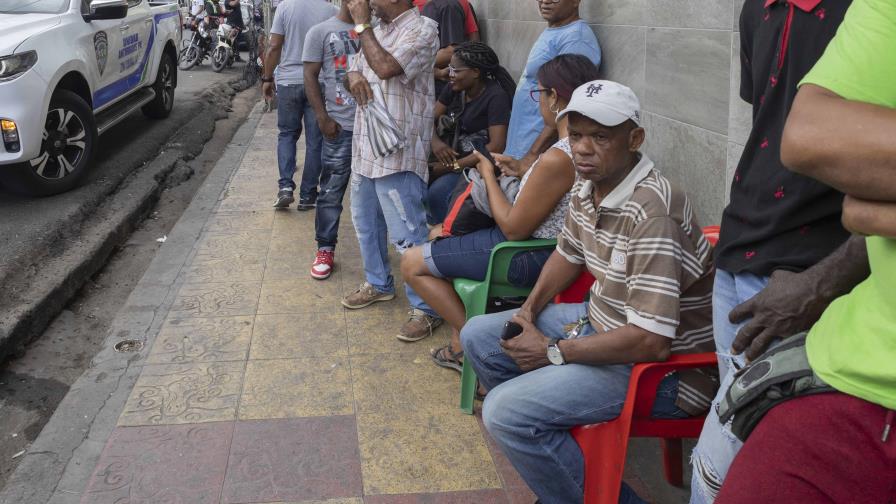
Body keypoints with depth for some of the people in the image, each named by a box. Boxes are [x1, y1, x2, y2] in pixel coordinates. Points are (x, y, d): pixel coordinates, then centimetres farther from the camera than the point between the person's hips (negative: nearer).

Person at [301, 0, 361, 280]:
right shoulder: (321, 32, 2)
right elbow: (310, 76, -1)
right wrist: (323, 118, -8)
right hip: (342, 126, -3)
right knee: (331, 192, 2)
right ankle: (325, 250, 14)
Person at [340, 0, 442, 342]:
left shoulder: (421, 29, -13)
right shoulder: (377, 30, 14)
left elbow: (385, 68, -27)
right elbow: (357, 70, 21)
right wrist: (354, 75, -4)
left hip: (398, 152, -9)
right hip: (366, 146, 9)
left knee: (406, 235, -7)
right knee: (365, 221, 21)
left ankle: (427, 308, 4)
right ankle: (378, 283, 40)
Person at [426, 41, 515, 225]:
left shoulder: (495, 96, -14)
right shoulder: (454, 90, 6)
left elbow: (497, 146, -21)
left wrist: (452, 166, -23)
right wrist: (435, 142, -15)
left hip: (477, 162, -6)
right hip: (453, 154, 6)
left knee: (437, 192, -30)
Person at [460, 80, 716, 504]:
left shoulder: (651, 213, -30)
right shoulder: (588, 188, 0)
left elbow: (650, 342, -31)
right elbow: (568, 253, 20)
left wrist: (554, 351, -19)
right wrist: (530, 309, 4)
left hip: (661, 366, -10)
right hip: (599, 322, 10)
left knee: (505, 411, -23)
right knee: (478, 337, 11)